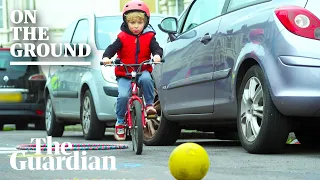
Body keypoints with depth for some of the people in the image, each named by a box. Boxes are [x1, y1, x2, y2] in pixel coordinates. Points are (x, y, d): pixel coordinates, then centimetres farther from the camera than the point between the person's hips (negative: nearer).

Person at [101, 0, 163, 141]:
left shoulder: (149, 37, 4)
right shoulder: (122, 37, 0)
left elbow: (156, 48, -7)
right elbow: (112, 48, -9)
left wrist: (157, 55, -31)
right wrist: (106, 57, -30)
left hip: (143, 71, 1)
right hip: (124, 74, -1)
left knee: (146, 78, -36)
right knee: (123, 95, -22)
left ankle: (150, 104, -15)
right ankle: (120, 123, -3)